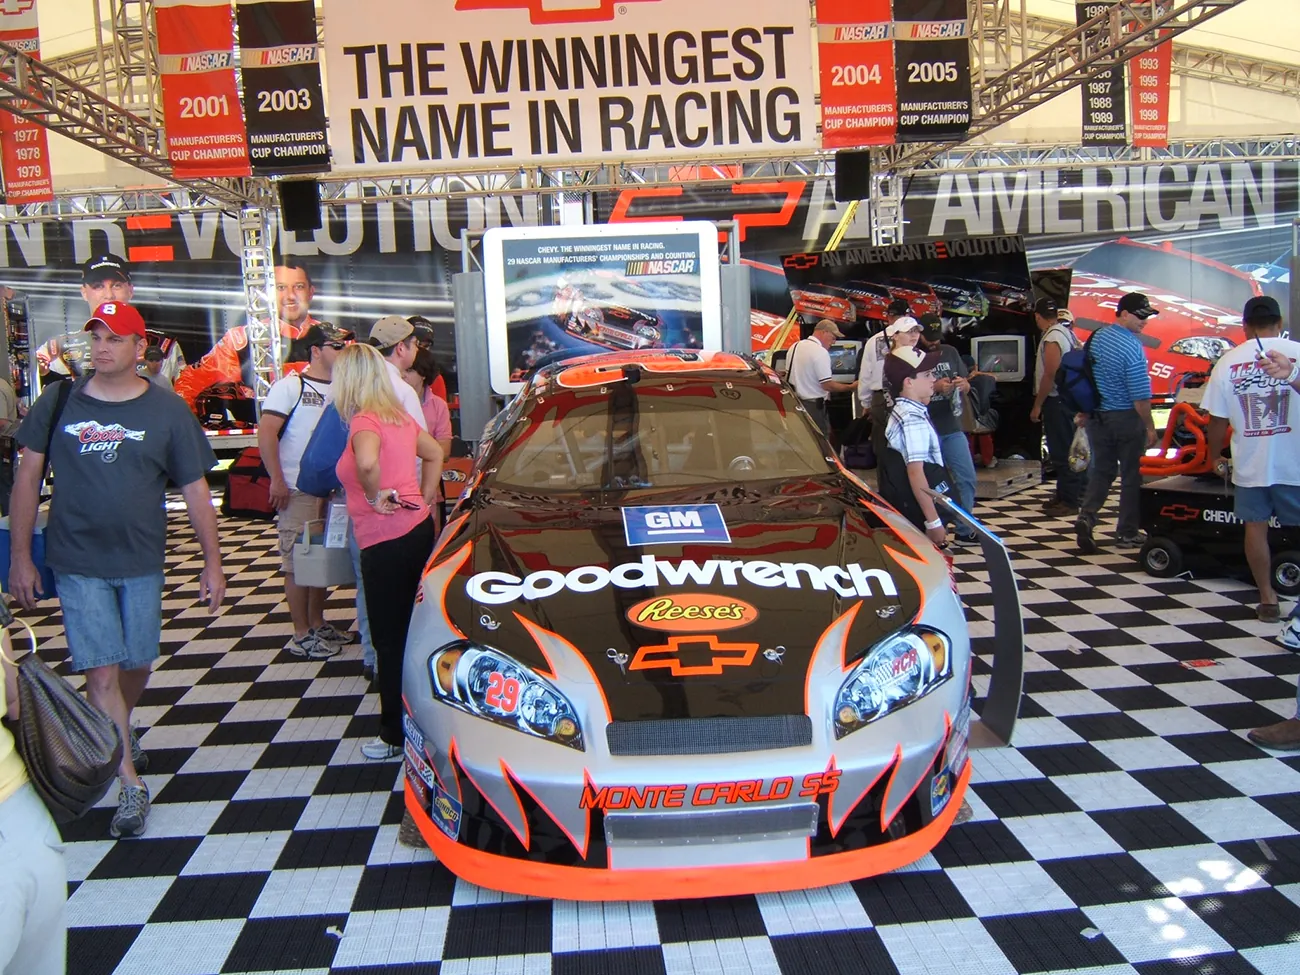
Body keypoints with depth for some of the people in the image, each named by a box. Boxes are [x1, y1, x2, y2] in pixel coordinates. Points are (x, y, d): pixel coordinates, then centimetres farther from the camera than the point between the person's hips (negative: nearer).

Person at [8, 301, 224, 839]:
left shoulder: (167, 410, -3)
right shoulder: (58, 403, -1)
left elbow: (195, 490, 0)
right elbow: (28, 477, 4)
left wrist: (212, 563, -1)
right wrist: (20, 557, 1)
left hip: (141, 563, 1)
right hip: (77, 564, -1)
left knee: (137, 665, 13)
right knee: (101, 674, -4)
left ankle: (120, 735, 44)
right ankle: (131, 785, 6)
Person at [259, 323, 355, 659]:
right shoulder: (290, 386, -7)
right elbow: (266, 434, -13)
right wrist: (277, 480, -18)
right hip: (298, 491, -7)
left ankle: (317, 624, 27)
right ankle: (301, 635, 6)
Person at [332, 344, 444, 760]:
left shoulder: (364, 422, -14)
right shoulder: (401, 417, 11)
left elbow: (367, 462, -36)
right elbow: (435, 453, 25)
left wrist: (374, 497, -19)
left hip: (386, 542, -8)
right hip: (419, 528, 8)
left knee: (390, 641, 2)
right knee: (412, 632, 18)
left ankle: (395, 735, 13)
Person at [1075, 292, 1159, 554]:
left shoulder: (1097, 338, 2)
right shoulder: (1132, 348, -19)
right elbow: (1140, 397, -19)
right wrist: (1150, 427, -8)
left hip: (1097, 416, 6)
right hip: (1126, 418, -6)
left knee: (1101, 470, 13)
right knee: (1131, 474, 7)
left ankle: (1086, 516, -8)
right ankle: (1127, 533, 14)